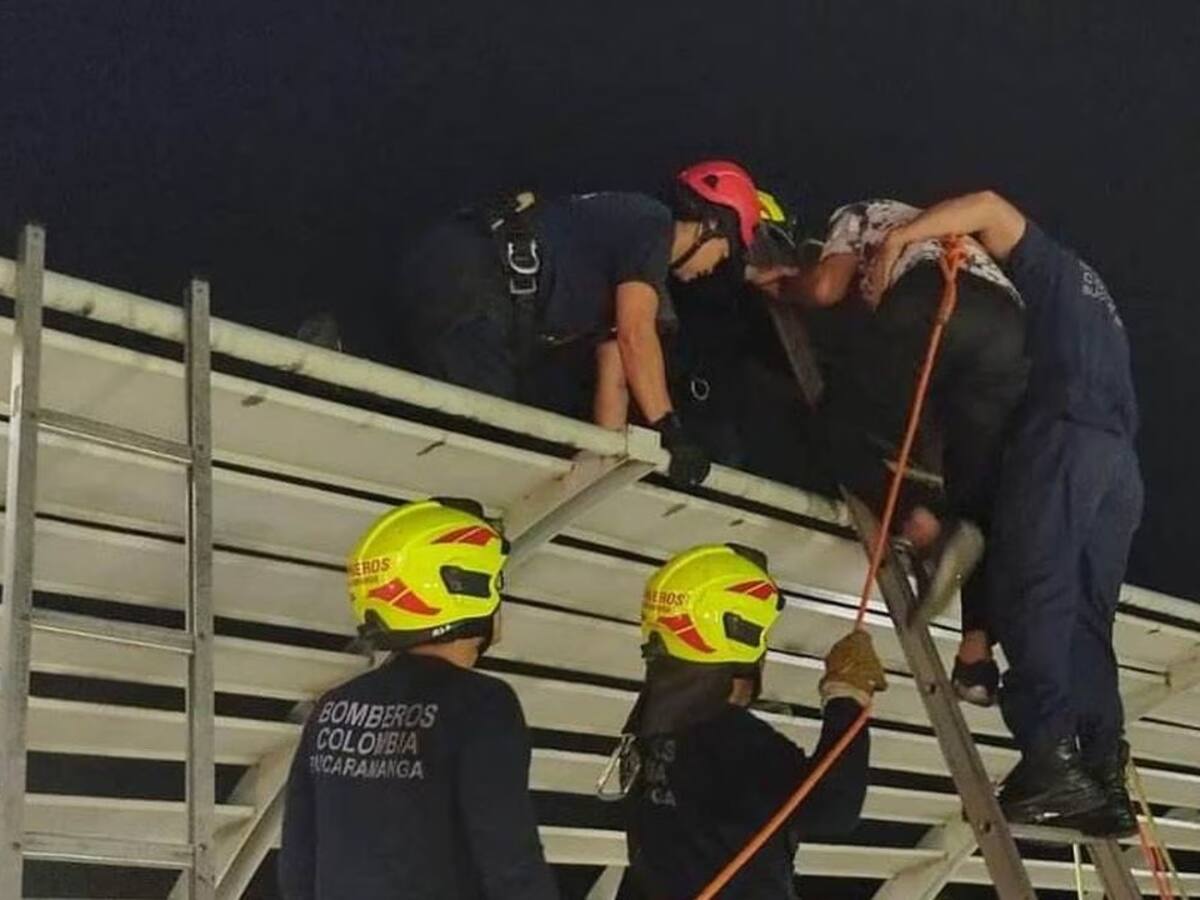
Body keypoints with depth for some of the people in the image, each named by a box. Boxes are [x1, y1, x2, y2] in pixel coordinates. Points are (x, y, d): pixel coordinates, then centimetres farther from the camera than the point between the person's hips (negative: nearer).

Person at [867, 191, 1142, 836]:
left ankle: (1050, 757, -28)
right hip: (1122, 461, 8)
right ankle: (1105, 772, -8)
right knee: (1087, 617, 3)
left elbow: (991, 207, 2)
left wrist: (902, 233, 1)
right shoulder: (1091, 300, 39)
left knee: (1032, 594, -16)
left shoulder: (1049, 268, 19)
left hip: (1066, 438, -8)